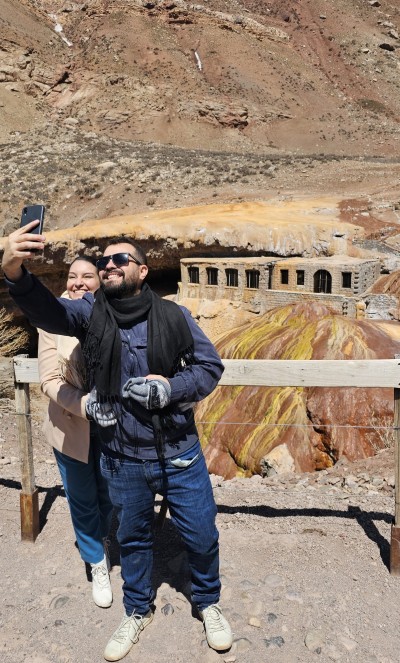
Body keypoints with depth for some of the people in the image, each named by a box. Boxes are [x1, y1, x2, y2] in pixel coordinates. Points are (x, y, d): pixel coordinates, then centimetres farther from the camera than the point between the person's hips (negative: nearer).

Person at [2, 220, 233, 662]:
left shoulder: (173, 315, -9)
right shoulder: (90, 312, -7)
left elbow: (210, 366, -4)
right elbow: (46, 310, -25)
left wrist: (169, 388, -21)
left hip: (179, 453, -1)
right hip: (123, 459, 1)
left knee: (201, 535, 12)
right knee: (132, 538, 21)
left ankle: (208, 603, 43)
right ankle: (137, 612, 48)